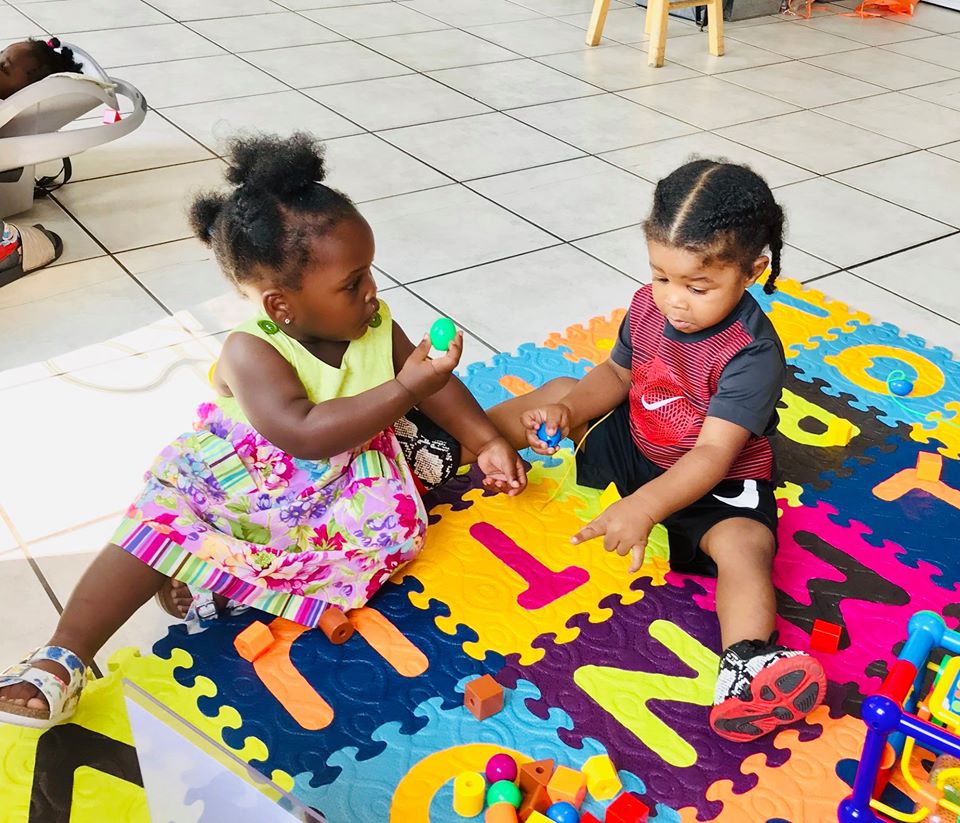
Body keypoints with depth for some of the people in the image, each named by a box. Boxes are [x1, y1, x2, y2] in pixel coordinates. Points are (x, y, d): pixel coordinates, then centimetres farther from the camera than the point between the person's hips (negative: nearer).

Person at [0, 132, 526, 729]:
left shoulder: (375, 326, -10)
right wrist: (404, 389, -43)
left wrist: (486, 440, -1)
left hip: (339, 487, 5)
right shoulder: (251, 353, -27)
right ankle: (63, 660, -17)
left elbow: (432, 382, 6)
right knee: (159, 523, -20)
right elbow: (306, 432, -41)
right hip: (231, 486, -5)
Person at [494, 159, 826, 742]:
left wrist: (644, 506, -47)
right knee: (560, 392, 7)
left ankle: (746, 665, -53)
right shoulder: (650, 305, -9)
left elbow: (713, 454, -34)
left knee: (744, 543, -35)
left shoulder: (751, 353, -29)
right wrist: (567, 409, -11)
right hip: (635, 445, 7)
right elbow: (618, 374, 8)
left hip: (717, 484, -7)